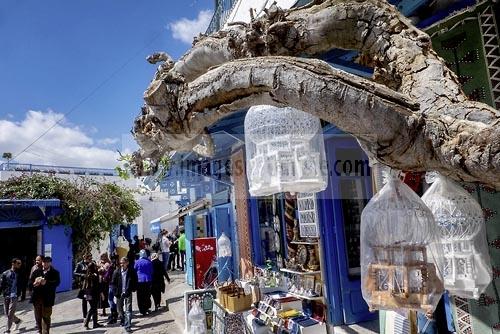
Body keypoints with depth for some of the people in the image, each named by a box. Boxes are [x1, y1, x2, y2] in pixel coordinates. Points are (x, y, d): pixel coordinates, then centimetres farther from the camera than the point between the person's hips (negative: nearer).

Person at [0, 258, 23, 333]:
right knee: (7, 313, 9)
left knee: (10, 313, -6)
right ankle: (17, 321, 33)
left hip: (14, 296, -2)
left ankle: (8, 330, 6)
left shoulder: (19, 274, 2)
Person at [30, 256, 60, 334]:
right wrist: (35, 282, -16)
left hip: (47, 298, -3)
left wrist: (46, 282, -25)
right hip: (37, 297, 3)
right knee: (38, 316, 13)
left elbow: (57, 282, -13)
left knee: (46, 317, 1)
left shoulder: (55, 273, 1)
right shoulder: (36, 271, 12)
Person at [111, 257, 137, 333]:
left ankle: (128, 326, -1)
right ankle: (122, 320, 41)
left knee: (128, 310, -5)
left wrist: (133, 289, -5)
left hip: (128, 293, -3)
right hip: (119, 293, 3)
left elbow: (135, 281, 3)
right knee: (120, 309, 18)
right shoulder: (117, 272, -2)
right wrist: (116, 292, -4)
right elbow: (113, 283, 2)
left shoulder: (132, 271, -6)